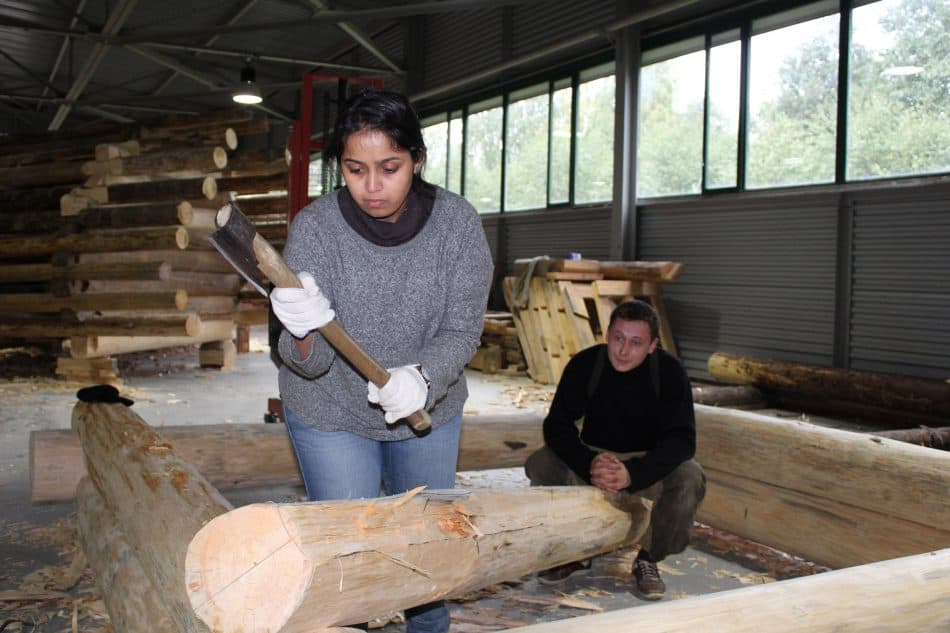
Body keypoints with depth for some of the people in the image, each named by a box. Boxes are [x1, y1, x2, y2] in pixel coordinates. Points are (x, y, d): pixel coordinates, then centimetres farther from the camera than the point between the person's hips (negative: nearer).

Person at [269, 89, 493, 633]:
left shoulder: (457, 222, -17)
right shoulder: (315, 226, -21)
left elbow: (462, 330, -14)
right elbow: (311, 361, -22)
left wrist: (420, 376, -34)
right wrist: (306, 333, -46)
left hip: (429, 410, 2)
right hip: (332, 414, -2)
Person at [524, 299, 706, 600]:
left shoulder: (669, 371, -18)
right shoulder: (585, 364, -15)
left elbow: (682, 439, -24)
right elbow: (557, 425, -20)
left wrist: (632, 473, -42)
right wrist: (590, 464, -41)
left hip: (648, 461, -1)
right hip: (595, 455, 1)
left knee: (689, 479, -31)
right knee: (540, 465, -25)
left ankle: (647, 557, -4)